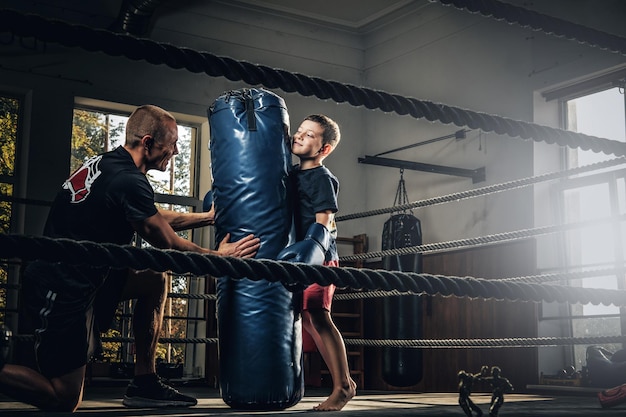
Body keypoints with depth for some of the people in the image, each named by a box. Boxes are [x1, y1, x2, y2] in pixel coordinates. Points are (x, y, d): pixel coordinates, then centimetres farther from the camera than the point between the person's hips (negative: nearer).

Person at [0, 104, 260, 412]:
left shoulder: (106, 163, 9)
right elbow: (168, 247, -10)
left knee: (154, 280, 12)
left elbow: (157, 218, 21)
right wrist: (218, 256, 5)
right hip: (60, 292, -10)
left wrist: (208, 217, 21)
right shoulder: (129, 181, -20)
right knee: (65, 400, -1)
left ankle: (144, 384, 16)